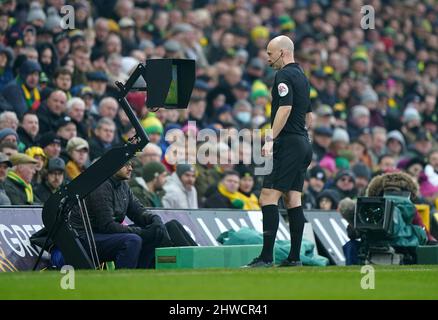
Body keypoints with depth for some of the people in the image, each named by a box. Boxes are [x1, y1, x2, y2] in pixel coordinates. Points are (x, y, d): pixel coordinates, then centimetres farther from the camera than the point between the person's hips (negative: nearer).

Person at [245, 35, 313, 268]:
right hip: (303, 144, 10)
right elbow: (309, 115, 24)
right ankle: (294, 256, 8)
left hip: (288, 144, -10)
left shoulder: (284, 76, -10)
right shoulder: (301, 76, 19)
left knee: (269, 197, -12)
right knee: (293, 200, 9)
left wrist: (271, 139, -25)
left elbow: (285, 108, -22)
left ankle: (267, 256, -18)